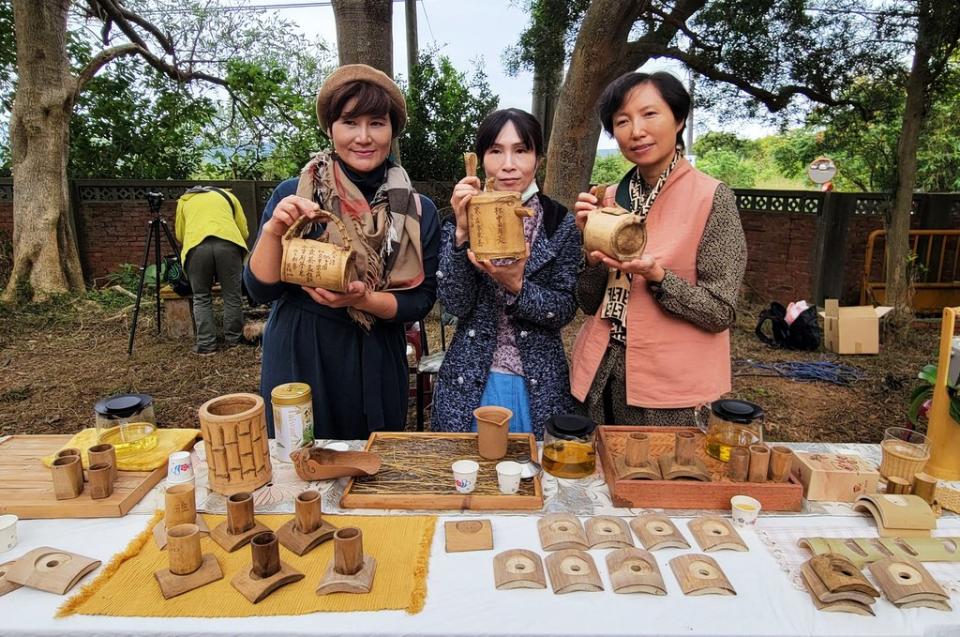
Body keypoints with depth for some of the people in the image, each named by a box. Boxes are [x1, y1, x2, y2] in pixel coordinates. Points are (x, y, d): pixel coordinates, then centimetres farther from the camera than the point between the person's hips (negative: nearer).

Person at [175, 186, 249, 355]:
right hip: (228, 242, 0)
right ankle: (233, 340, 19)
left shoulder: (184, 200, 33)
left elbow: (180, 235, 29)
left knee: (201, 298, 11)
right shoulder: (227, 195, 32)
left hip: (196, 245, 0)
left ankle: (206, 345, 9)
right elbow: (244, 231, 25)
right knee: (232, 296, 11)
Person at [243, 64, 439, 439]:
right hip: (297, 362, -1)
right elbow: (260, 289, -6)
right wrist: (273, 231, -23)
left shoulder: (418, 211, -4)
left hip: (374, 367, 1)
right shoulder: (293, 195, -6)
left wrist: (364, 300, -21)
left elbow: (421, 299, -4)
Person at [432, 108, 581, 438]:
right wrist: (462, 232, -21)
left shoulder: (562, 223, -4)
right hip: (470, 384, 1)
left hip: (539, 386, 0)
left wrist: (516, 286, -25)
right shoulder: (459, 221, -2)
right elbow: (455, 305, -11)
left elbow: (565, 310, -8)